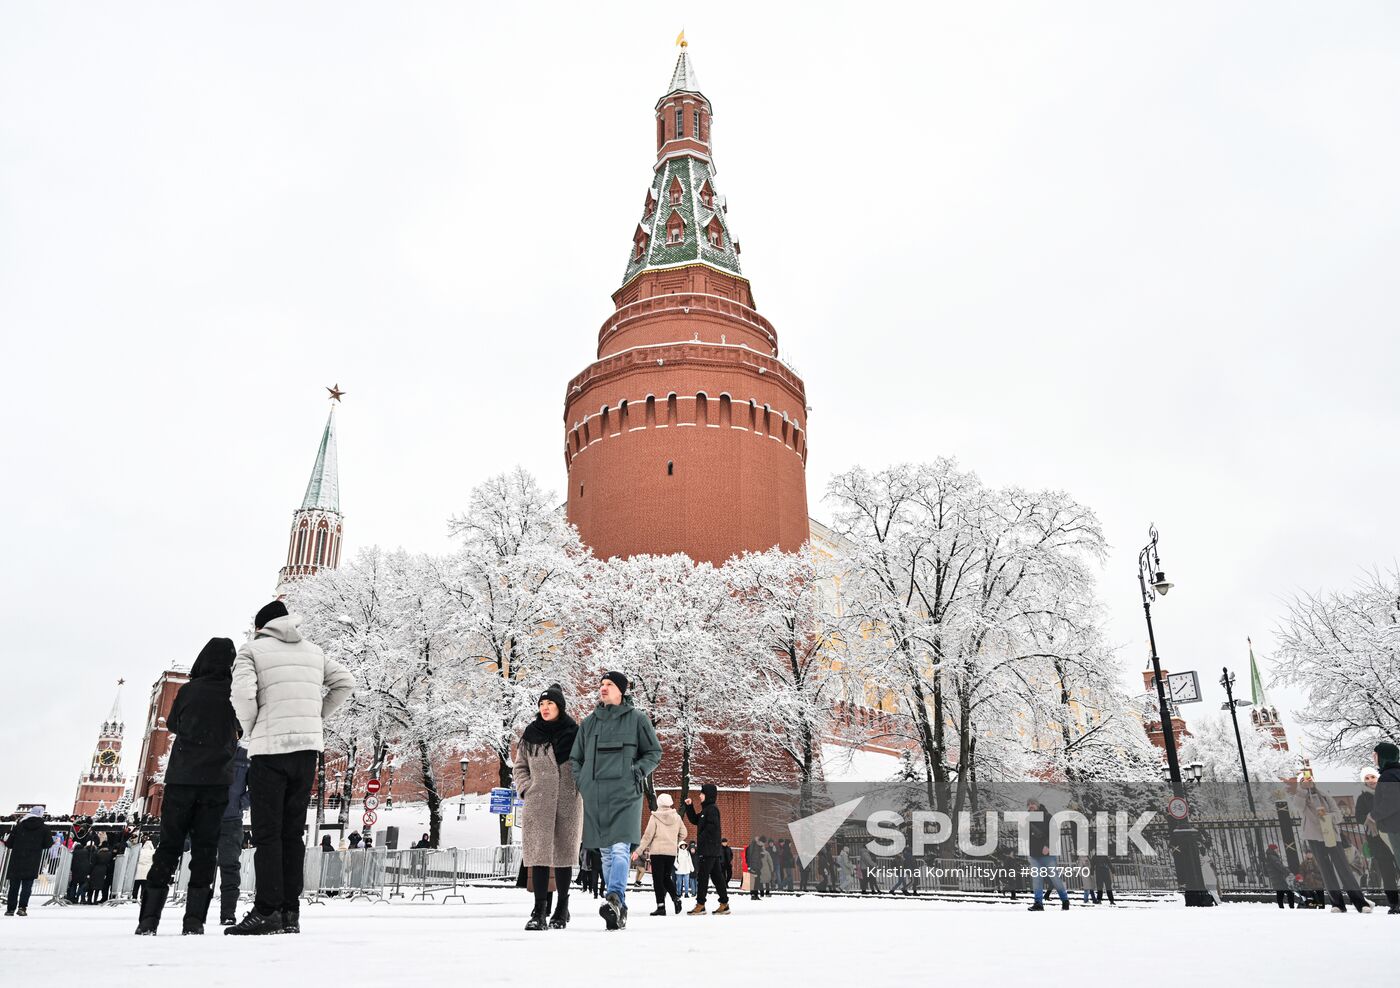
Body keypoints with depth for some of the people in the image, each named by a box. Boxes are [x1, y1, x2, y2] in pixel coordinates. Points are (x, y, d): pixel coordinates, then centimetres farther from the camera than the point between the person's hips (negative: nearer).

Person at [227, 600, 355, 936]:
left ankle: (266, 911, -5)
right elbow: (345, 682, 13)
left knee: (267, 833, -1)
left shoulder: (252, 649, 2)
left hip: (270, 749, -5)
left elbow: (243, 693, -14)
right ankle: (290, 912, 8)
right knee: (293, 832, 9)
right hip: (308, 747, 5)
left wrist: (250, 730, 2)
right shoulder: (313, 651, 18)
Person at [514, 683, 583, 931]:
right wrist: (526, 790, 1)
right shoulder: (530, 734, 7)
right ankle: (539, 912, -2)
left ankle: (562, 909, 18)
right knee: (539, 853, -6)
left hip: (569, 802, -1)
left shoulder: (575, 733, 2)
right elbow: (520, 766, 14)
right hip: (539, 802, 1)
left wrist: (581, 789, 0)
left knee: (564, 854, 6)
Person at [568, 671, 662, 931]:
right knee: (606, 854, 7)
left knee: (620, 849, -17)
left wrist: (636, 772, -7)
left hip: (625, 794, -4)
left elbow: (654, 753, 7)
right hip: (594, 797, 4)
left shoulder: (636, 719, 4)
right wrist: (581, 782, 7)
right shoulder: (589, 722, 15)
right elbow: (574, 758, 22)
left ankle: (614, 898, -28)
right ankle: (619, 911, 13)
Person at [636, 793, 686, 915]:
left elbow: (648, 836, -8)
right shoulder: (677, 817, 3)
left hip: (657, 851, -4)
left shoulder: (655, 817, -8)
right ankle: (676, 898, 1)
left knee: (658, 879, 2)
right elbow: (683, 834, 11)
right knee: (667, 877, 18)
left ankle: (661, 906, -2)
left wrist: (638, 851, -2)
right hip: (672, 852, 4)